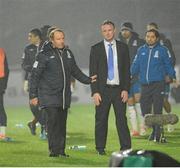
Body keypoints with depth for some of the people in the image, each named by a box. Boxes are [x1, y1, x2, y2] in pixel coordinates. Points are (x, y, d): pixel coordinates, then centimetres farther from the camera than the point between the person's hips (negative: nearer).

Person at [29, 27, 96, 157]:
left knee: (62, 123, 6)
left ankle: (61, 150, 10)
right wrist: (33, 95, -6)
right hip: (49, 96, -5)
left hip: (64, 96, 5)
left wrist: (88, 80, 11)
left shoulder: (68, 53, 11)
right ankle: (54, 150, -9)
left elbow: (75, 71, 23)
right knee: (53, 121, -12)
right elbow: (35, 76, -4)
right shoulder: (45, 54, -5)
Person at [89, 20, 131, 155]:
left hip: (119, 89, 1)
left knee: (122, 119, -1)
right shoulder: (96, 49, 4)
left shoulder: (123, 47, 8)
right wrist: (95, 92, -7)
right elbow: (93, 72, 2)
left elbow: (127, 70, 7)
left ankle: (126, 147, 1)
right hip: (103, 90, -1)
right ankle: (100, 148, 10)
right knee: (101, 120, 2)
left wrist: (126, 89, -2)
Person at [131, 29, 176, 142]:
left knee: (157, 110, -7)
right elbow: (136, 66, 19)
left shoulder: (162, 50, 3)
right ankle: (154, 129, 26)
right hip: (145, 85, 4)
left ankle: (157, 135, -1)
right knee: (145, 111, 5)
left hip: (158, 85, -4)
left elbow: (168, 65, 7)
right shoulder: (141, 50, 14)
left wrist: (173, 77, 0)